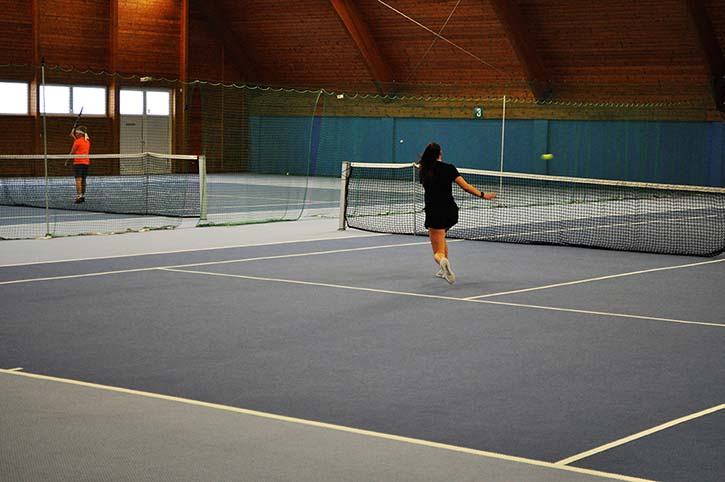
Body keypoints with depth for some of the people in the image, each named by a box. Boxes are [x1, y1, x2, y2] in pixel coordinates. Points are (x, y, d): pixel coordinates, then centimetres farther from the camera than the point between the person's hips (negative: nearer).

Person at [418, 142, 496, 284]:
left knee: (438, 254, 0)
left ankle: (442, 260, -38)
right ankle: (445, 270, 35)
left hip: (434, 212, -2)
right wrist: (483, 195, 0)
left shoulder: (423, 171, 2)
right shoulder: (448, 168, -3)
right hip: (450, 211, 2)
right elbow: (465, 186, -7)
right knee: (441, 236, 35)